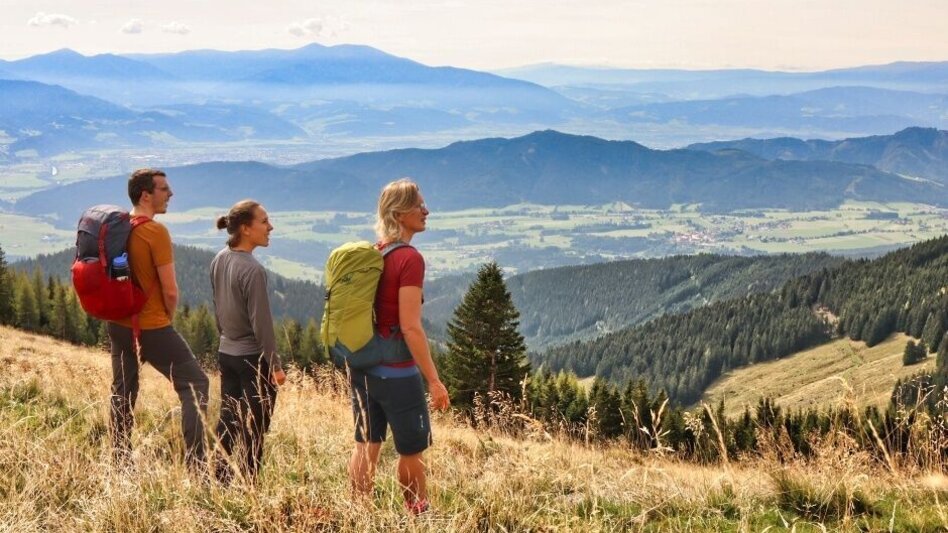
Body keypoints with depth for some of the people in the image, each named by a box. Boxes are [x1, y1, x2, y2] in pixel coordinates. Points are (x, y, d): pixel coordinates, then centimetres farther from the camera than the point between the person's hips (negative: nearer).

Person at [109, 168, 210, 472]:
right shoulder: (156, 231, -18)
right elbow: (170, 291, -17)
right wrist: (168, 318, 1)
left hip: (119, 324, 8)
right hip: (152, 327, -8)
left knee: (122, 392, 16)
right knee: (194, 384, -1)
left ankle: (121, 463, 24)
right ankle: (195, 464, -7)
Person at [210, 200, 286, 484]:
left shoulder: (219, 260, 2)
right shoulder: (252, 270, -22)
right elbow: (261, 323, -19)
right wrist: (275, 365, -11)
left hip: (226, 354, 8)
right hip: (253, 358, -8)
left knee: (227, 422, 16)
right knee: (253, 429, 4)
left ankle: (220, 481, 23)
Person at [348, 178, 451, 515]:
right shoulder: (410, 259, -17)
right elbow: (410, 328, -20)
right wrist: (434, 380, -16)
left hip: (362, 366, 7)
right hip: (396, 372, -7)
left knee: (366, 445, 12)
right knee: (412, 451, 8)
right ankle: (419, 516, 20)